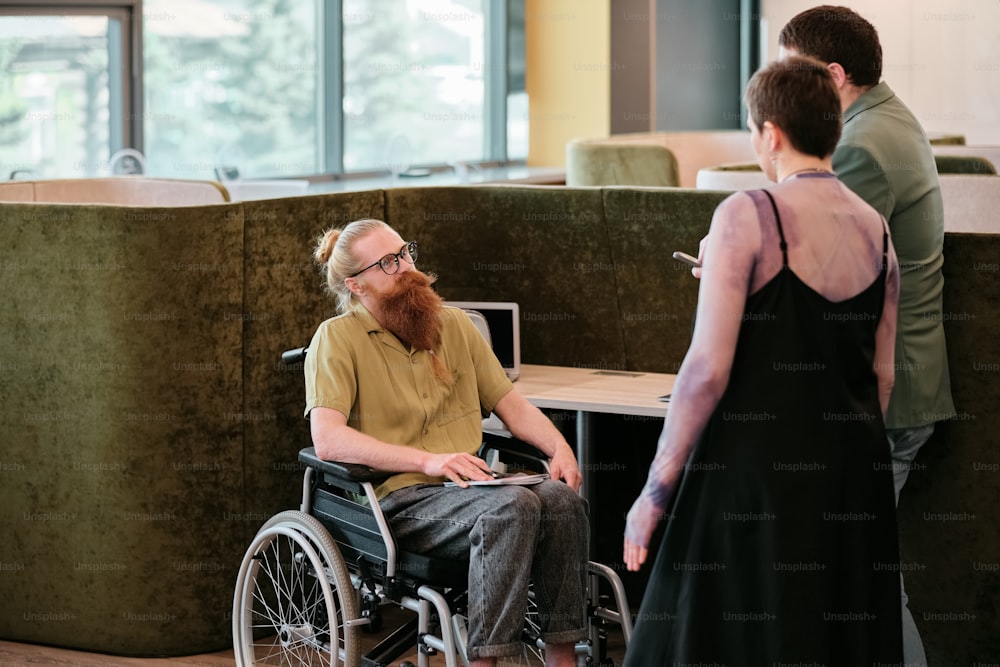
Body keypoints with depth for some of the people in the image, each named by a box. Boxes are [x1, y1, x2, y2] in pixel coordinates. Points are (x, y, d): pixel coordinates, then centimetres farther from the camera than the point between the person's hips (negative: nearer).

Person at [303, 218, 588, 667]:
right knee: (512, 507, -33)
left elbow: (510, 405, 20)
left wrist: (560, 448, -1)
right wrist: (429, 461, -23)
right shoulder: (337, 338, 0)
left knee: (562, 499, -25)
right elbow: (328, 440, -14)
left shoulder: (454, 324, 19)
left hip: (467, 489, 6)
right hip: (397, 500, -5)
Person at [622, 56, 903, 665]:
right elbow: (884, 377, 11)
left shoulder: (747, 216, -12)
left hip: (755, 470, -6)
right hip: (855, 473, 6)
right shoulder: (876, 229, 6)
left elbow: (708, 368, -16)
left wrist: (656, 492, -10)